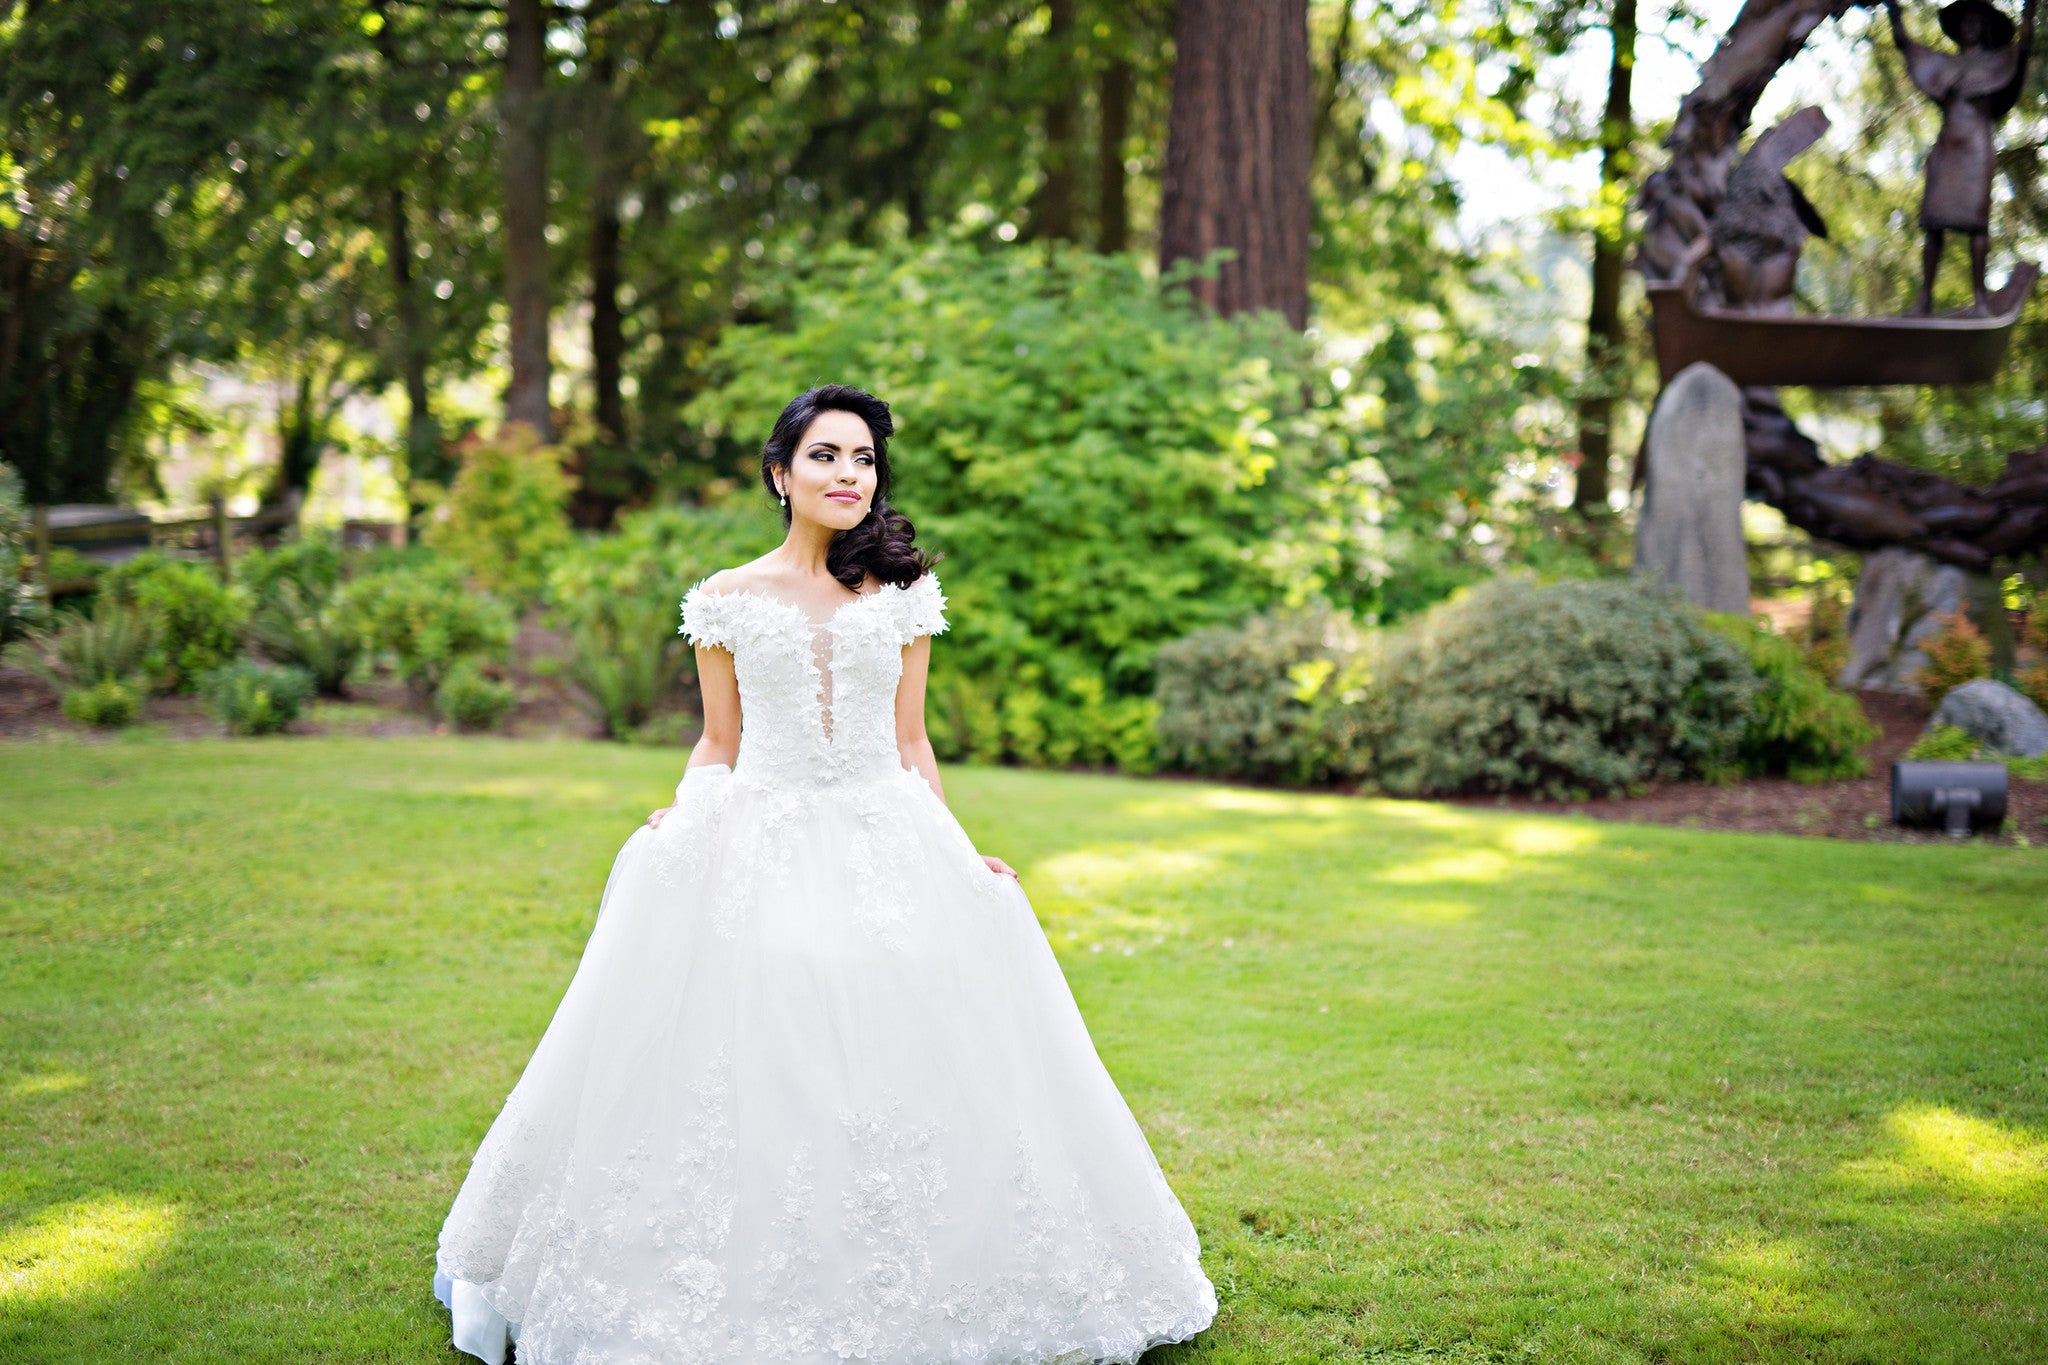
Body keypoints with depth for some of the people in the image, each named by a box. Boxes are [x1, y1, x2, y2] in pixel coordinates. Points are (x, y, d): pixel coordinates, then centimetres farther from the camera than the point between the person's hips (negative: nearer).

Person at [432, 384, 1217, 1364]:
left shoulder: (902, 595, 8)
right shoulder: (729, 601, 5)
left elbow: (910, 743, 11)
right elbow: (720, 743, 10)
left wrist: (955, 857, 5)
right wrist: (680, 818, -7)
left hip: (886, 850, 1)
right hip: (755, 854, -1)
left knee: (903, 1071, -2)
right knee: (747, 1061, -5)